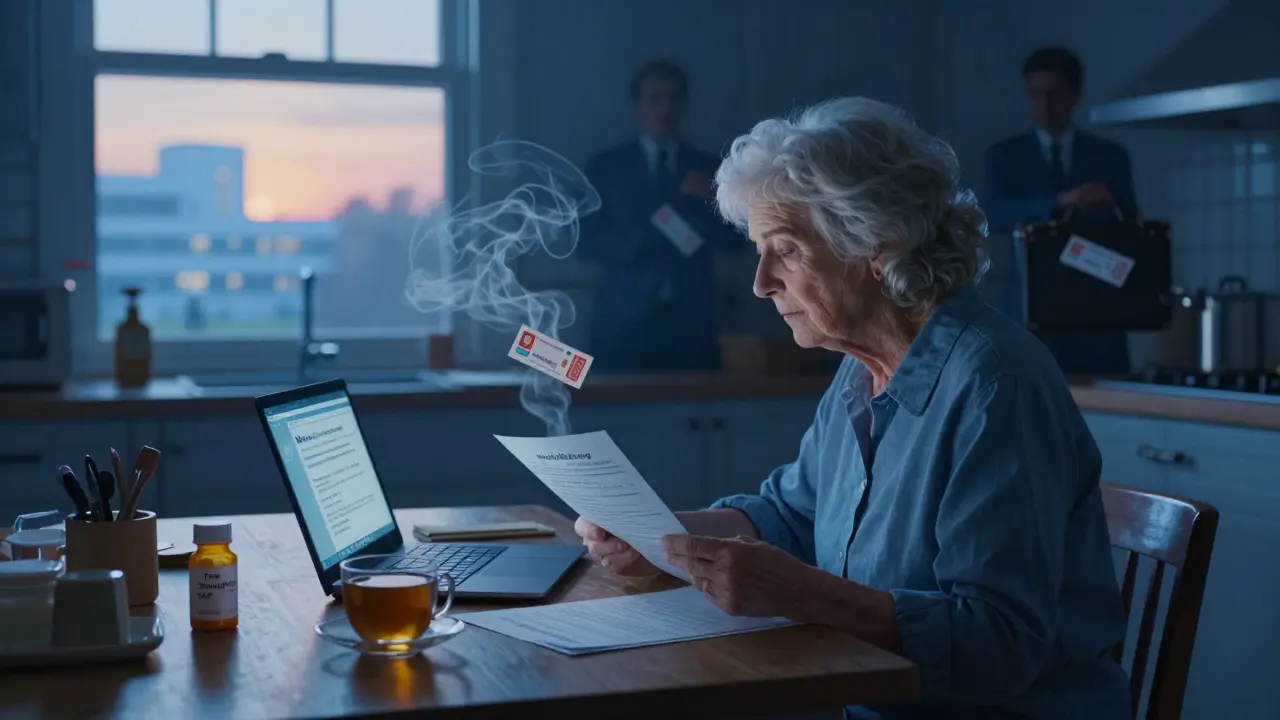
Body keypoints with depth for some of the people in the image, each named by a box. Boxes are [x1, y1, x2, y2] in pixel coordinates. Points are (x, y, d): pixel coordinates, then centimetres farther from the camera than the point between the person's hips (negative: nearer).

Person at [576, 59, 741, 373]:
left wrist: (709, 202, -10)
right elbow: (586, 240, 0)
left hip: (692, 320, 2)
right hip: (625, 320, -2)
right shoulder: (605, 166, 8)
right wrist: (642, 243, -15)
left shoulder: (710, 169, 13)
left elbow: (735, 239, 8)